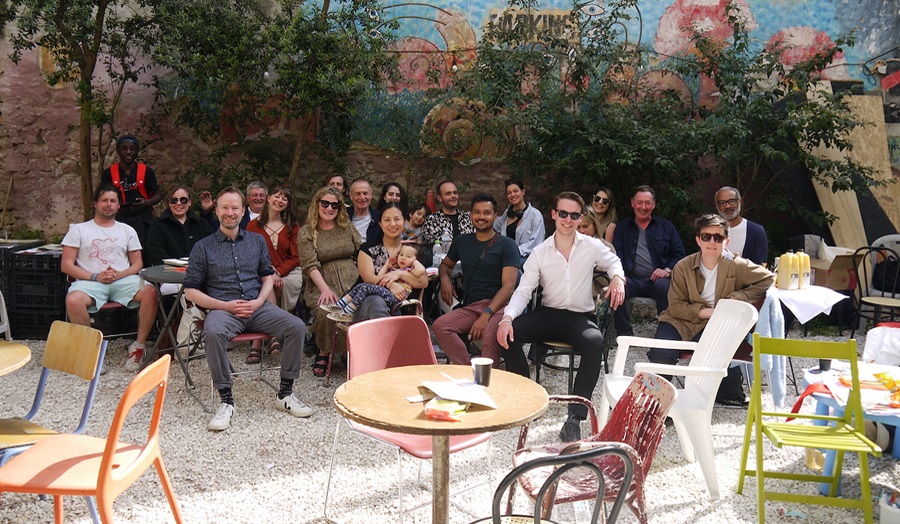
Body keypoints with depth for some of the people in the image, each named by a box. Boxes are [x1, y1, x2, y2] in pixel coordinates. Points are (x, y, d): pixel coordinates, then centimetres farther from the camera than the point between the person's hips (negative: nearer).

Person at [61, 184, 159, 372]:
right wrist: (95, 277, -9)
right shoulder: (79, 230, 14)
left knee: (150, 291, -30)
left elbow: (137, 264, 14)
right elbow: (66, 265, 5)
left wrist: (119, 274, -8)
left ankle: (138, 346, -18)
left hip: (123, 280, 2)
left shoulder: (127, 230, 21)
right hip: (91, 282, -1)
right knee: (73, 299, -36)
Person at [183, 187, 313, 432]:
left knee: (297, 326, -22)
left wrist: (259, 301, -3)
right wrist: (225, 306, -9)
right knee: (213, 333, -38)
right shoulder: (203, 247, 8)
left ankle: (285, 393, -10)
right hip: (223, 308, -3)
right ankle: (226, 400, -25)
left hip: (258, 306, 3)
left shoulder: (257, 241, 18)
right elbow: (191, 290, 4)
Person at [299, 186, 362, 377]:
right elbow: (310, 266, -4)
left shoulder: (347, 227, 18)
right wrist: (325, 289, -20)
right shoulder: (306, 232, 8)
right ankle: (324, 352, -7)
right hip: (322, 284, -2)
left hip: (352, 281, 3)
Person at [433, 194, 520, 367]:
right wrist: (445, 278, 11)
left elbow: (508, 285, -5)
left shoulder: (506, 245, 5)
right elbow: (445, 264, 37)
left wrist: (486, 314, -18)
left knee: (490, 336, -38)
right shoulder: (462, 242, 19)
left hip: (498, 306, -4)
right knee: (439, 325, -27)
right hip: (469, 307, 4)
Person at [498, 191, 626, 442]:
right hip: (548, 315, 2)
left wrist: (618, 277, -4)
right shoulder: (540, 253, 1)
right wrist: (507, 318, -23)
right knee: (509, 332, -25)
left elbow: (612, 261, 21)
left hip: (581, 317, -1)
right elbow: (523, 291, -3)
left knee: (595, 342, -36)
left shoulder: (592, 247, 1)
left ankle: (575, 417, -33)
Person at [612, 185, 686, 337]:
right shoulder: (623, 227, 22)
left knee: (663, 286, -37)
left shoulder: (666, 226, 21)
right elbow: (616, 254, 10)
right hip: (632, 279, 1)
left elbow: (679, 254, 14)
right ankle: (624, 333, -22)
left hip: (658, 279, 0)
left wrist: (668, 270, -7)